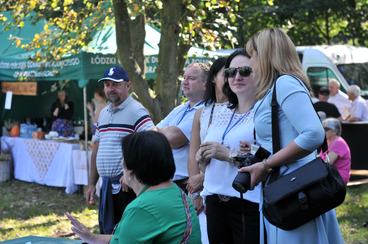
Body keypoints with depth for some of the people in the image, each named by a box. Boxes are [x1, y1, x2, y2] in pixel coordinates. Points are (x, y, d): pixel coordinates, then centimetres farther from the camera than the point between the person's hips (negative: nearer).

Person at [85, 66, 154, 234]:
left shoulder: (137, 111, -11)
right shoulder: (103, 113, 15)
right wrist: (92, 183, 17)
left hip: (127, 185, -8)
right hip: (106, 184, 8)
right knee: (106, 232, 14)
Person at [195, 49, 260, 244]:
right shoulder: (221, 114, 15)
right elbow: (202, 154, 22)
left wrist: (230, 155, -19)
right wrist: (203, 155, 0)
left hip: (249, 204, -7)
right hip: (215, 202, 7)